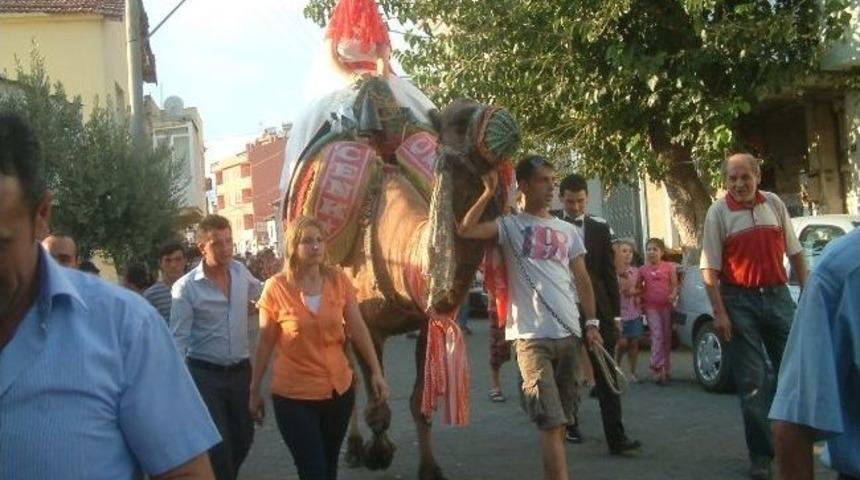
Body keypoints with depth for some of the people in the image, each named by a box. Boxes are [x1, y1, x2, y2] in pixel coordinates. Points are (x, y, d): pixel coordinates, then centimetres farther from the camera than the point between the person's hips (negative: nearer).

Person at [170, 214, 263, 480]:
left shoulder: (241, 272, 0)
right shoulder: (186, 288, -14)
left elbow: (261, 294, 22)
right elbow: (178, 340, -13)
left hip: (241, 371, 5)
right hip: (205, 375, -5)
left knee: (243, 438, 17)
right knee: (218, 447, -5)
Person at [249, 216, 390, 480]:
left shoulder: (339, 280, -3)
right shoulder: (276, 287, -11)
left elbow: (358, 329, 1)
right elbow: (266, 343, -4)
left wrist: (376, 372, -4)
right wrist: (255, 391, 1)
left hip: (339, 389, 4)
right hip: (294, 396, -4)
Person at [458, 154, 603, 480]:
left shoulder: (567, 230, 15)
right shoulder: (510, 226, 1)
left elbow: (582, 280, 16)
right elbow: (465, 230, -15)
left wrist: (591, 322, 9)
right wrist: (490, 192, -13)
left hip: (568, 333, 5)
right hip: (532, 336, -5)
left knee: (562, 420, 13)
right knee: (551, 422, -11)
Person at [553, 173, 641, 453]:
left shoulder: (600, 228, 7)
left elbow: (609, 272, 6)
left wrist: (615, 313, 3)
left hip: (597, 308, 1)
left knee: (606, 374, -4)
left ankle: (616, 437, -6)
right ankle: (570, 425, 26)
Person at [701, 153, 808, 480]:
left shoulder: (775, 204, 4)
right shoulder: (718, 212, -6)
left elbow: (794, 252, 12)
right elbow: (710, 267, -8)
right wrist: (719, 313, -14)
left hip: (777, 296, 3)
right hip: (739, 302, -3)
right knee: (752, 380, 1)